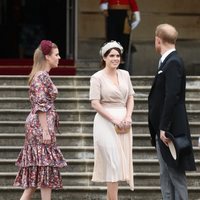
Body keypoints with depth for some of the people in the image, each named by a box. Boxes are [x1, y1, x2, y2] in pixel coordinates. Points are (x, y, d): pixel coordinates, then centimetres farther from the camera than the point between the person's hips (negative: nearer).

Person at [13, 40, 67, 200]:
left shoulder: (42, 75, 17)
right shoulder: (42, 76, -13)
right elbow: (41, 106, -19)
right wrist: (46, 131, -21)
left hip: (38, 126, 10)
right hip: (41, 126, -10)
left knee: (37, 171, 8)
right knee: (46, 168, -6)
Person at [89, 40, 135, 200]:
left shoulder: (125, 74, 10)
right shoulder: (97, 77, -6)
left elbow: (130, 98, 12)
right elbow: (95, 103, -10)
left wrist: (128, 117, -5)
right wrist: (113, 119, -16)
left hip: (123, 124, 6)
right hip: (106, 122, -6)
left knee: (120, 163, 7)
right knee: (113, 163, -9)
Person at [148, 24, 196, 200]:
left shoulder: (173, 63, -16)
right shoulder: (167, 61, 14)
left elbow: (172, 97, -22)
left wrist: (164, 128, -23)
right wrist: (161, 129, 16)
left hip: (171, 130, -10)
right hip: (163, 129, 10)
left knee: (176, 175, -6)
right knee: (166, 175, 12)